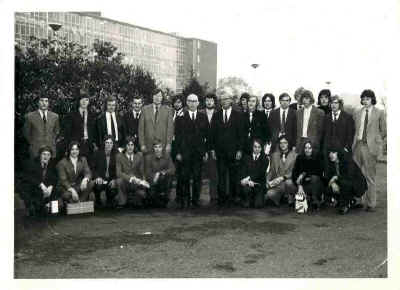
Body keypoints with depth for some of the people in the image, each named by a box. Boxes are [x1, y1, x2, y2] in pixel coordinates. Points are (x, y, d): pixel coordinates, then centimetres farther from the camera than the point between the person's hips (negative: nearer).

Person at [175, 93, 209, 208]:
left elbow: (207, 135, 8)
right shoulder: (181, 118, 4)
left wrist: (206, 151, 2)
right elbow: (177, 136, 2)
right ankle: (185, 200, 10)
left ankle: (195, 200, 12)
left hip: (199, 152, 1)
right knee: (184, 177, 1)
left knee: (197, 177, 3)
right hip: (185, 152, -1)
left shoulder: (203, 117, 10)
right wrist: (178, 152, -5)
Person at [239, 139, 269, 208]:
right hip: (247, 182, 1)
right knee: (246, 189, -36)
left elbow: (260, 173, -8)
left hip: (259, 184, -1)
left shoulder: (265, 159, 6)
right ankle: (246, 201, -2)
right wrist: (248, 181, -21)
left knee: (258, 205, -20)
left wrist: (249, 178, -22)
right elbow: (243, 172, -1)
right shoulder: (246, 158, 11)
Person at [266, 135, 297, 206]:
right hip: (277, 184, 1)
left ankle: (290, 197, -6)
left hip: (290, 181, -1)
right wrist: (268, 180, -6)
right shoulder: (274, 155, 14)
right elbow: (271, 170, 13)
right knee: (270, 194, -30)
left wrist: (283, 178, -22)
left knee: (288, 182, -37)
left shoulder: (294, 155, 3)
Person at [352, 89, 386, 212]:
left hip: (370, 147, -3)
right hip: (357, 146, 3)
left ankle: (371, 204, 6)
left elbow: (384, 131, 6)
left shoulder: (379, 113, 5)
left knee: (370, 177, 0)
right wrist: (354, 141, 5)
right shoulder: (357, 113, 15)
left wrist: (376, 141, 1)